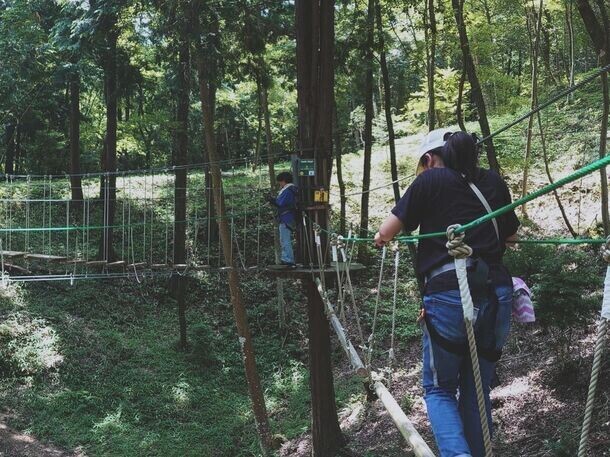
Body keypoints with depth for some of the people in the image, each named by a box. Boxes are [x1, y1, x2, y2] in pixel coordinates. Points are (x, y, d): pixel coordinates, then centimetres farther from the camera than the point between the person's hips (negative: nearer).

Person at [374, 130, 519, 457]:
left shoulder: (430, 180, 3)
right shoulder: (493, 182, 15)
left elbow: (385, 233, 4)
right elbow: (511, 235, 26)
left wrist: (381, 238, 25)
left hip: (448, 296, -4)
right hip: (497, 296, 4)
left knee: (439, 389, 11)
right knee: (476, 390, 16)